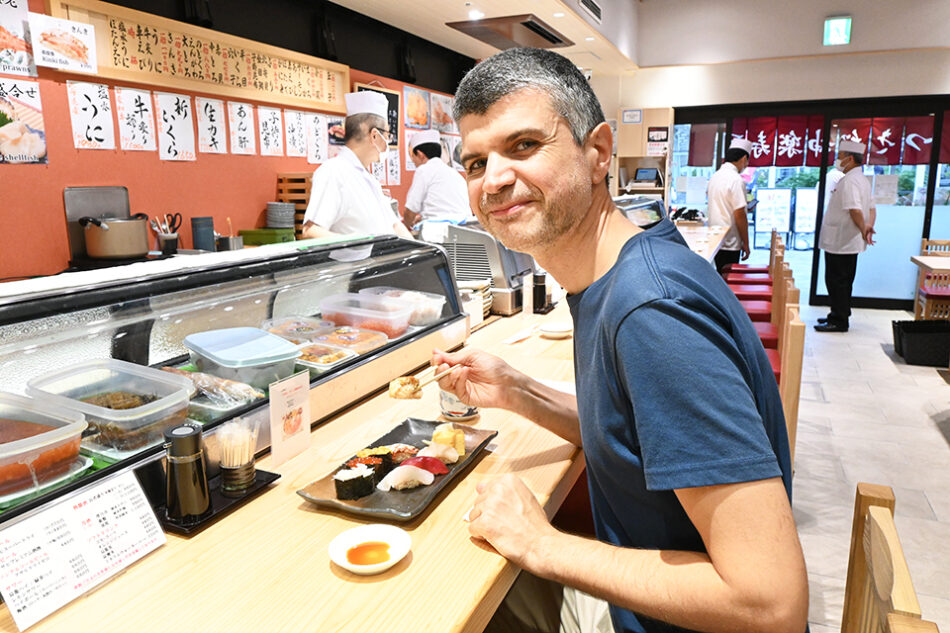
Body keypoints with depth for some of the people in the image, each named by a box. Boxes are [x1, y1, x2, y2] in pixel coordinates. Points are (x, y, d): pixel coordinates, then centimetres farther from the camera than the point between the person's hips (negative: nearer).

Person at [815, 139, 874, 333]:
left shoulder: (849, 181, -19)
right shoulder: (862, 179, 16)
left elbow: (855, 210, -28)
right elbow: (871, 209, 19)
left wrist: (863, 230, -18)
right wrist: (869, 226, 7)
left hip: (840, 243, -10)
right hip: (849, 242, 10)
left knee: (836, 281, -3)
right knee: (842, 281, 18)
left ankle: (838, 322, 2)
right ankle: (839, 315, 28)